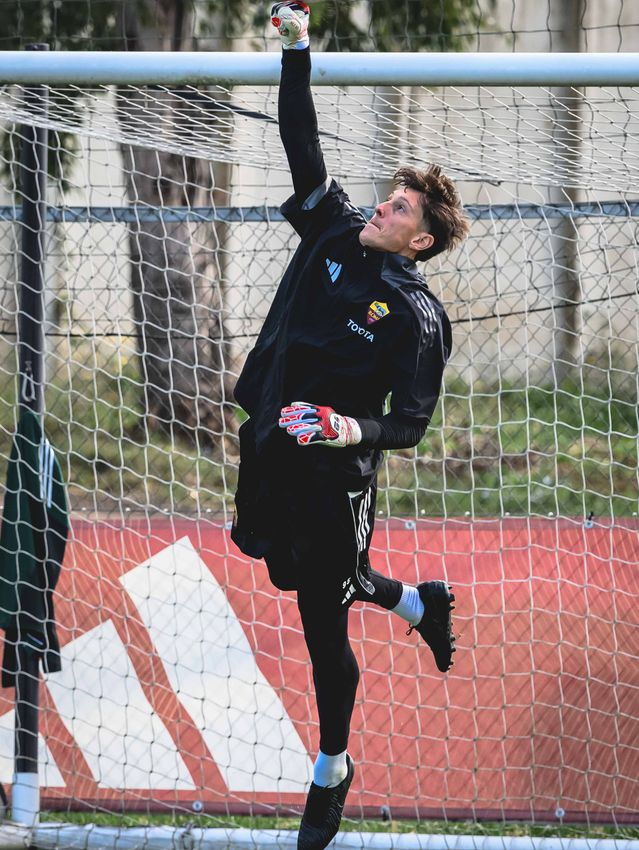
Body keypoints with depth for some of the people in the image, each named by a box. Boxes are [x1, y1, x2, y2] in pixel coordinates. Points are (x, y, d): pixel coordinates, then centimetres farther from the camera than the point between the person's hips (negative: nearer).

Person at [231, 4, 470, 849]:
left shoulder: (416, 315, -14)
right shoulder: (333, 232, 0)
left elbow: (410, 423, -12)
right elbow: (302, 143, -3)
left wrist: (355, 431, -31)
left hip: (334, 479, -6)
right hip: (272, 457, 6)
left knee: (323, 629, 3)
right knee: (302, 582, 26)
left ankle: (332, 771, 24)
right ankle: (418, 601, 53)